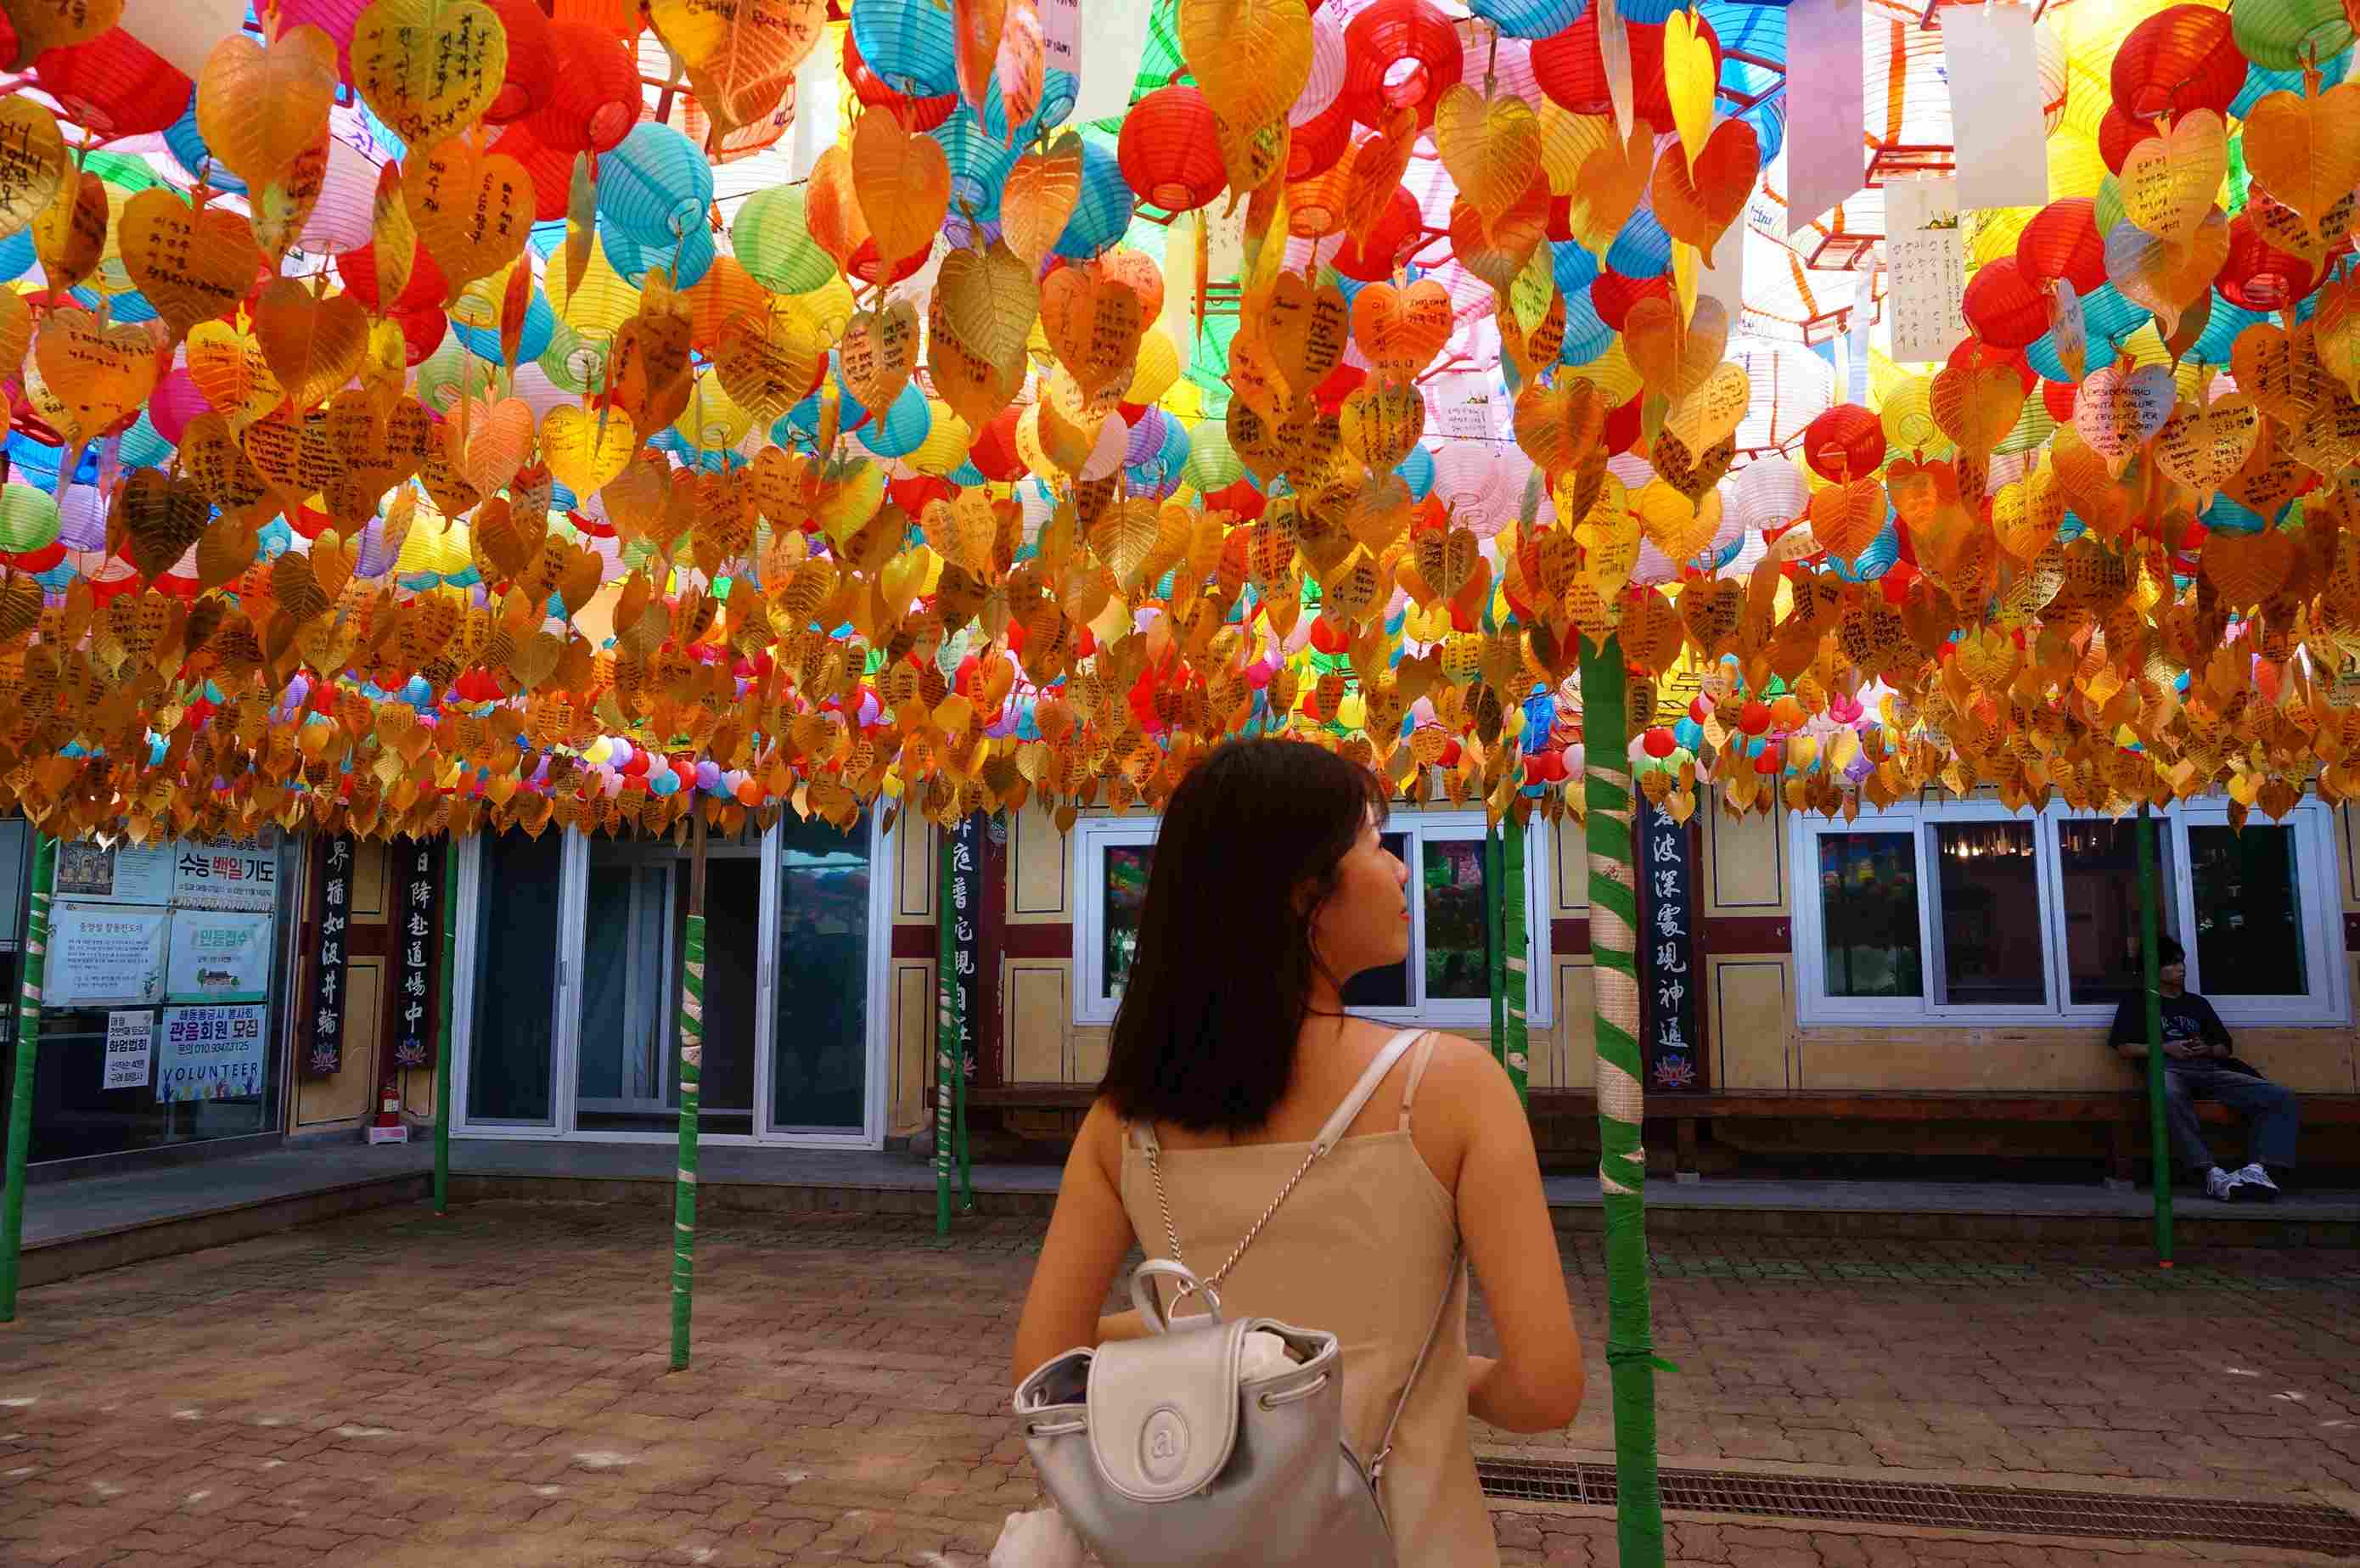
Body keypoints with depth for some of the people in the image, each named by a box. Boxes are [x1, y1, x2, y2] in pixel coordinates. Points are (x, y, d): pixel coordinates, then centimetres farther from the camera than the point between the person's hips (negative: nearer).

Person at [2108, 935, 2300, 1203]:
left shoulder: (2198, 1003, 31)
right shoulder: (2138, 1001, 19)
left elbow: (2225, 1048, 27)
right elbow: (2125, 1047, 9)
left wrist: (2207, 1050, 4)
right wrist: (2165, 1048, -5)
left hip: (2207, 1070, 5)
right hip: (2167, 1069, -5)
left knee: (2281, 1096, -21)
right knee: (2168, 1095, -45)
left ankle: (2260, 1169, -38)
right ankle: (2211, 1174, -50)